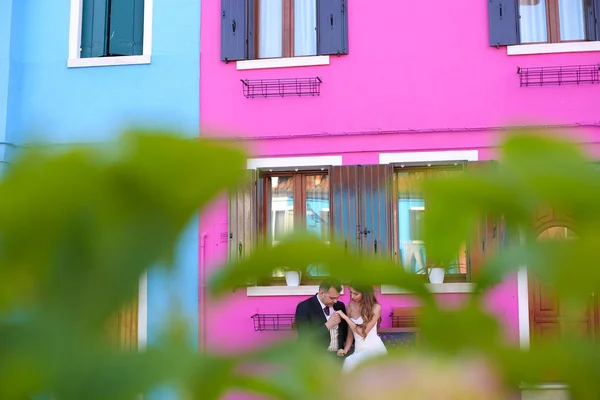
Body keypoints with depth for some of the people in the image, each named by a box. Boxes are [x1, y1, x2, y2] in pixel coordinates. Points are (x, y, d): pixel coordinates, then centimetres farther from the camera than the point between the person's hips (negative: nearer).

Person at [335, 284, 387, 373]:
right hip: (359, 350, 4)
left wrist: (345, 317, -13)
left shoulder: (375, 307, -8)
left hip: (375, 348, -4)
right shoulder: (350, 307, 7)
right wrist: (345, 350, -2)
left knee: (350, 361, -33)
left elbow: (363, 332, -12)